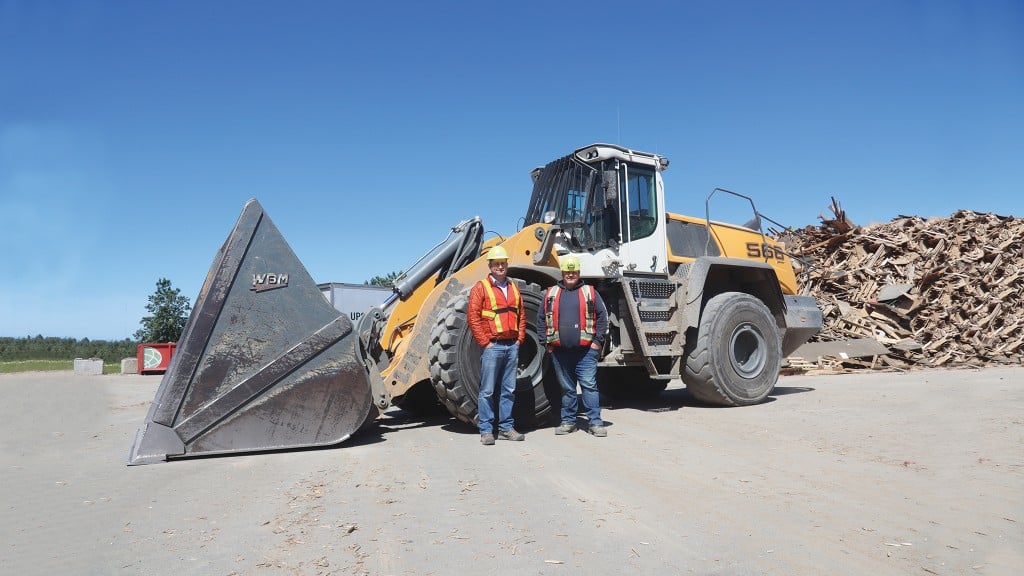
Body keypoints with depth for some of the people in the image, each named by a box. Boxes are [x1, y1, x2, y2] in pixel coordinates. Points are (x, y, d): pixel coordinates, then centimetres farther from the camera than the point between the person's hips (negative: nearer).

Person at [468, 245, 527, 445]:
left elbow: (521, 315, 18)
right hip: (492, 346, -5)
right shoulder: (481, 287, -3)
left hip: (512, 346, 6)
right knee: (487, 390, -1)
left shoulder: (514, 288, 15)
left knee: (508, 390, 11)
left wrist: (520, 338, 7)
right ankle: (486, 431, 7)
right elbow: (473, 318, -8)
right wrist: (485, 342, -11)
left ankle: (506, 428, 20)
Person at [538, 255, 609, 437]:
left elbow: (602, 316, 4)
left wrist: (598, 341, -3)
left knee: (589, 385, -5)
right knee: (567, 388, 11)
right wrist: (546, 343, 5)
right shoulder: (551, 293, 10)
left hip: (586, 350, -2)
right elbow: (541, 319, 11)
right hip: (560, 351, 2)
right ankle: (568, 421, 21)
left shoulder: (590, 292, 7)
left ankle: (595, 422, 2)